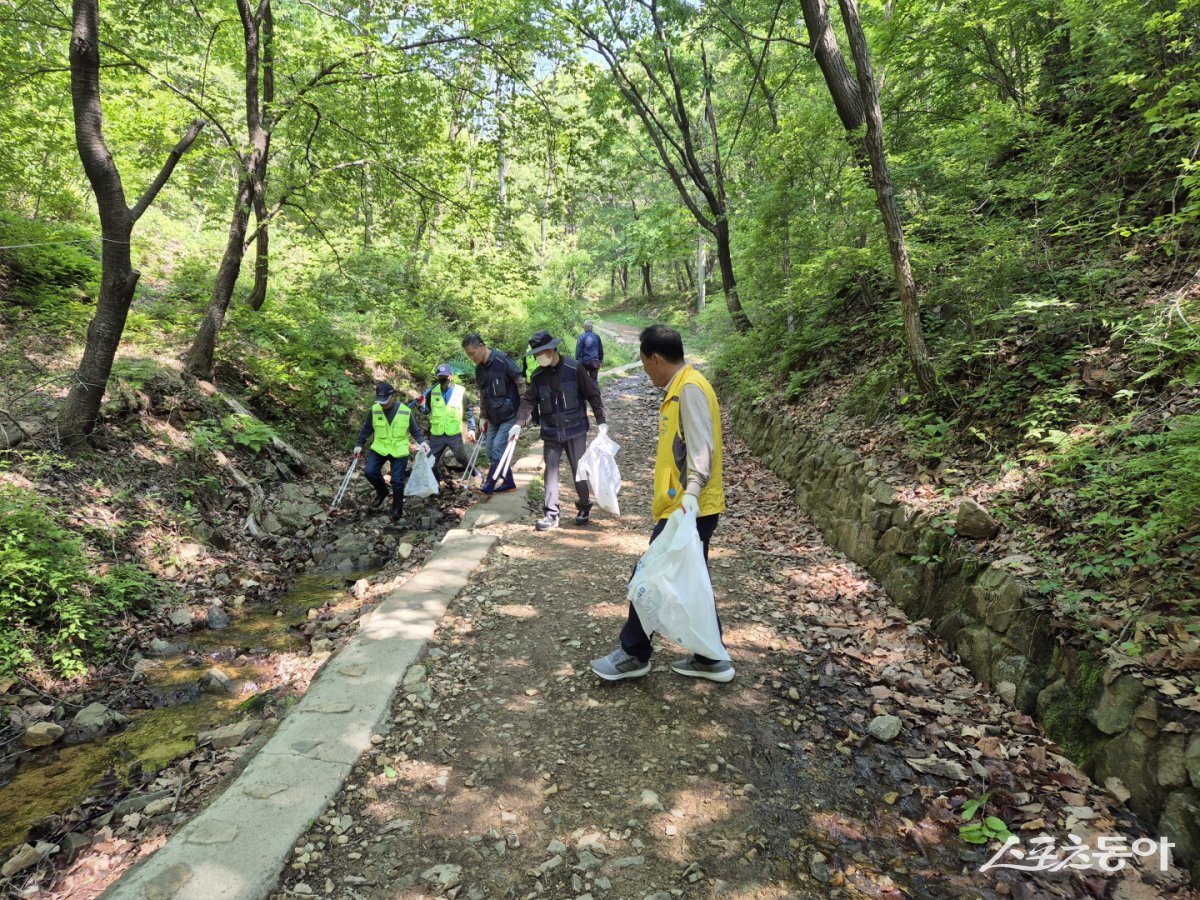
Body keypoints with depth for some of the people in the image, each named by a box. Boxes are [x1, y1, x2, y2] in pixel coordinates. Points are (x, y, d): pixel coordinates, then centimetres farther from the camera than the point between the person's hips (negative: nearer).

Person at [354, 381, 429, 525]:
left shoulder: (405, 411, -10)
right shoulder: (374, 410, -7)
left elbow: (415, 430, 0)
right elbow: (366, 429, 7)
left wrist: (421, 442, -16)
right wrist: (360, 445, 5)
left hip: (399, 452, -2)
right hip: (379, 449, 2)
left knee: (397, 481, -3)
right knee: (369, 471, -17)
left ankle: (397, 510, 18)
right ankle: (382, 492, 14)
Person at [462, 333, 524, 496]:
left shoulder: (503, 360, -17)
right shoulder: (479, 368, 7)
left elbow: (521, 383, -16)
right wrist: (482, 417, 14)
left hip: (510, 414, -8)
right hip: (493, 417, 8)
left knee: (498, 448, -12)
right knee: (491, 450, 8)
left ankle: (488, 487, -5)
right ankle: (509, 483, 20)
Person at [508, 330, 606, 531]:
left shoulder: (574, 369, -11)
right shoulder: (537, 376, 1)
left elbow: (593, 394, -6)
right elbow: (528, 401, 3)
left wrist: (601, 421, -8)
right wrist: (519, 424, -10)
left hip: (575, 429, -4)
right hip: (551, 432, 4)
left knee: (579, 469, 5)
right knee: (550, 470, 3)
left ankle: (584, 507, 23)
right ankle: (551, 514, 8)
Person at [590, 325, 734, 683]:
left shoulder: (690, 388, -15)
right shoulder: (681, 388, 17)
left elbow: (701, 445, -26)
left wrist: (691, 492, -39)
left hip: (689, 510, -10)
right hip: (682, 508, 10)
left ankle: (634, 654, 16)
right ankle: (709, 658, 24)